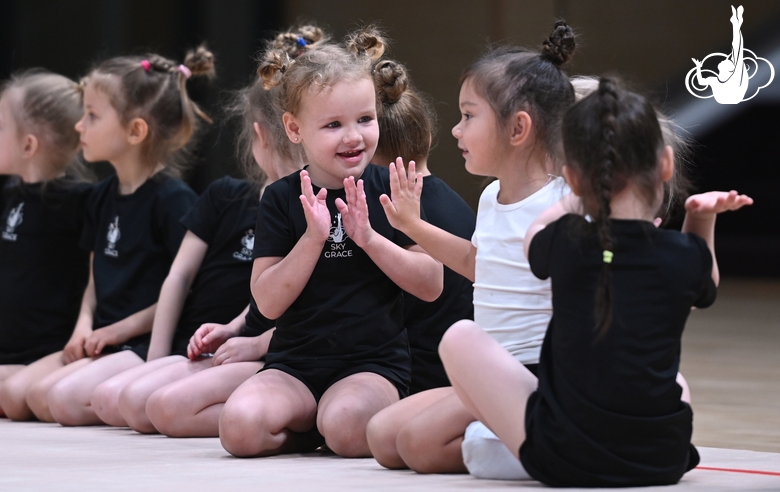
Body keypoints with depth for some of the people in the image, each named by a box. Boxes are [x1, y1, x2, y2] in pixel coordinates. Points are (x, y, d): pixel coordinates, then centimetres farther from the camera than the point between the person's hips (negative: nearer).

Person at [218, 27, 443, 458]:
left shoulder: (389, 190, 2)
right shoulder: (281, 199, 4)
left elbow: (431, 286, -2)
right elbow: (269, 303, -3)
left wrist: (368, 237, -14)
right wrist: (312, 237, -15)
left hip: (374, 362, -2)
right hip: (296, 365, 2)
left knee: (346, 426, -34)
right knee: (239, 427, -26)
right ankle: (312, 428, 3)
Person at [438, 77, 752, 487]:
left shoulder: (567, 243, -8)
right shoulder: (686, 256, -6)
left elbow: (533, 239, 19)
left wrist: (581, 197, 29)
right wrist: (702, 220, 13)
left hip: (561, 461, -4)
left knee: (460, 337, 12)